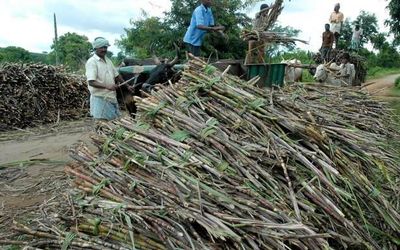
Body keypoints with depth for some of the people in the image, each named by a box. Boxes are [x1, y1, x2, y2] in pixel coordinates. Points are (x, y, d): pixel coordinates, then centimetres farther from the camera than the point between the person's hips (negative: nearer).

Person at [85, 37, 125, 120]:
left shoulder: (108, 60, 13)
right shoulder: (91, 62, -10)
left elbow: (116, 75, 24)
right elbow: (91, 82, -19)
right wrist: (107, 86, -29)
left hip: (112, 97, 8)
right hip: (100, 98, -8)